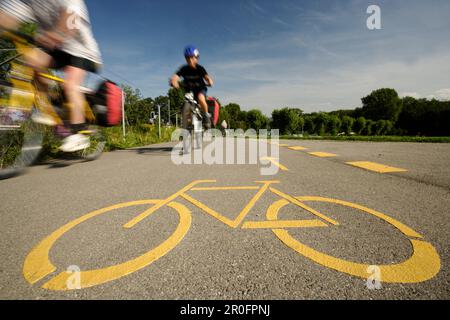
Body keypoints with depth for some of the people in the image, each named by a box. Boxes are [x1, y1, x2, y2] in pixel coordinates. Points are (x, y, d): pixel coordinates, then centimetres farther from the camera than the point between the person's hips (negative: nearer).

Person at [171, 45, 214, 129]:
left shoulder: (200, 68, -15)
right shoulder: (184, 69, -12)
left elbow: (207, 77, -28)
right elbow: (175, 77, -25)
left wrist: (210, 82, -51)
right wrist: (174, 83, -48)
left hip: (200, 89, -3)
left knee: (200, 98, -35)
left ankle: (206, 116, -14)